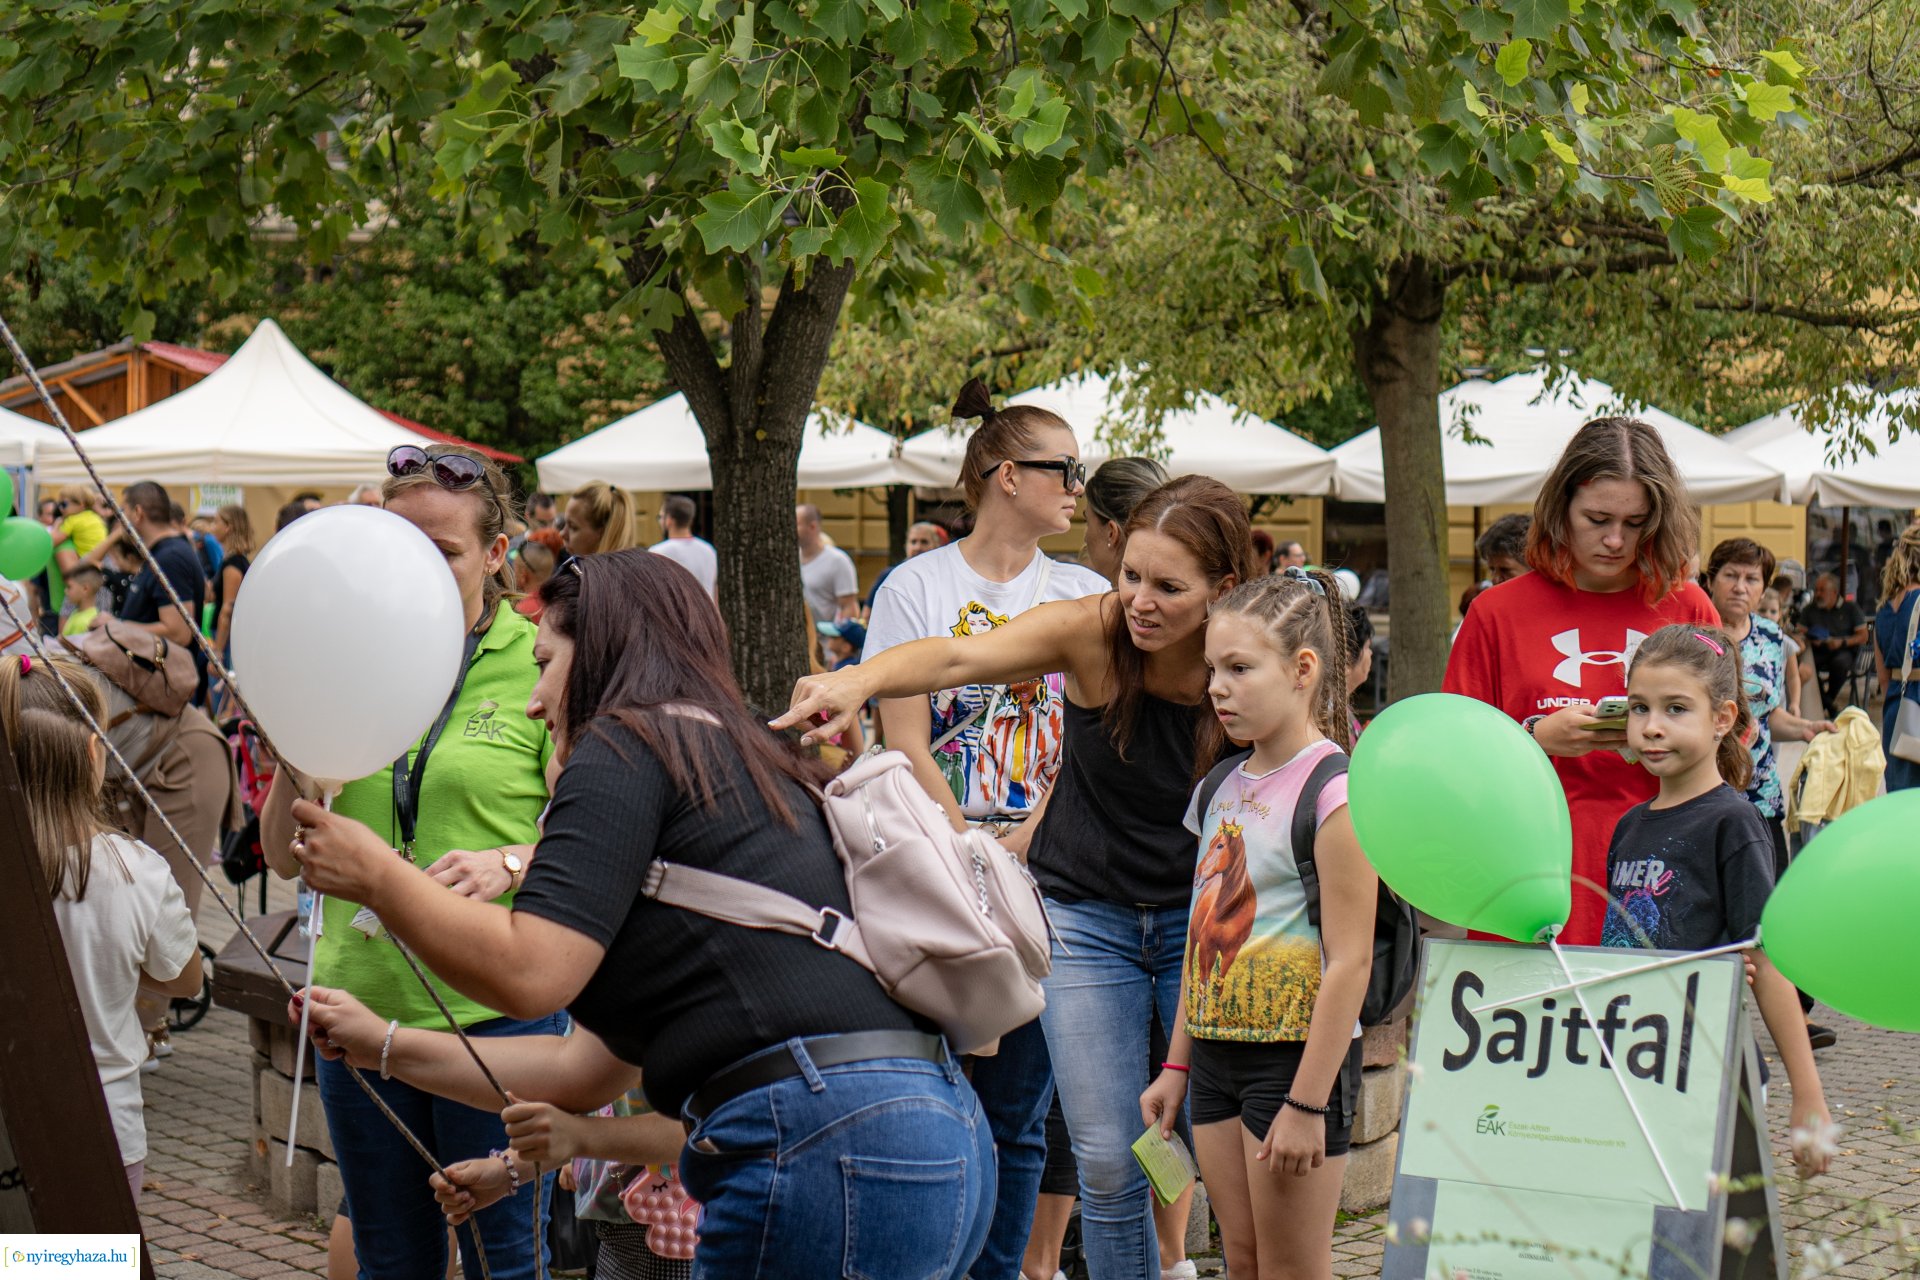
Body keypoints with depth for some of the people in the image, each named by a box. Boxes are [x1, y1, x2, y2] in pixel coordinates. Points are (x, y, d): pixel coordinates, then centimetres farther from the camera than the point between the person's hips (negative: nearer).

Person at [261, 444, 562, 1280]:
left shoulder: (539, 665, -3)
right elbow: (285, 859, 9)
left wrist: (507, 864, -24)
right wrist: (293, 763, -10)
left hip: (497, 1008, -4)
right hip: (363, 1003, 4)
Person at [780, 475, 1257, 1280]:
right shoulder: (1090, 632, -16)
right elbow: (959, 659, -32)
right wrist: (860, 680, -52)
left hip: (1202, 919, 0)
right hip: (1085, 913, 0)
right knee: (1108, 1165, 0)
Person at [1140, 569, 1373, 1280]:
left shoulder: (1333, 791, -14)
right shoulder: (1221, 788, 10)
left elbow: (1350, 961, -17)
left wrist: (1307, 1103, -18)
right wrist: (1177, 1066, 16)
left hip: (1297, 1053, -8)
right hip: (1218, 1055, 8)